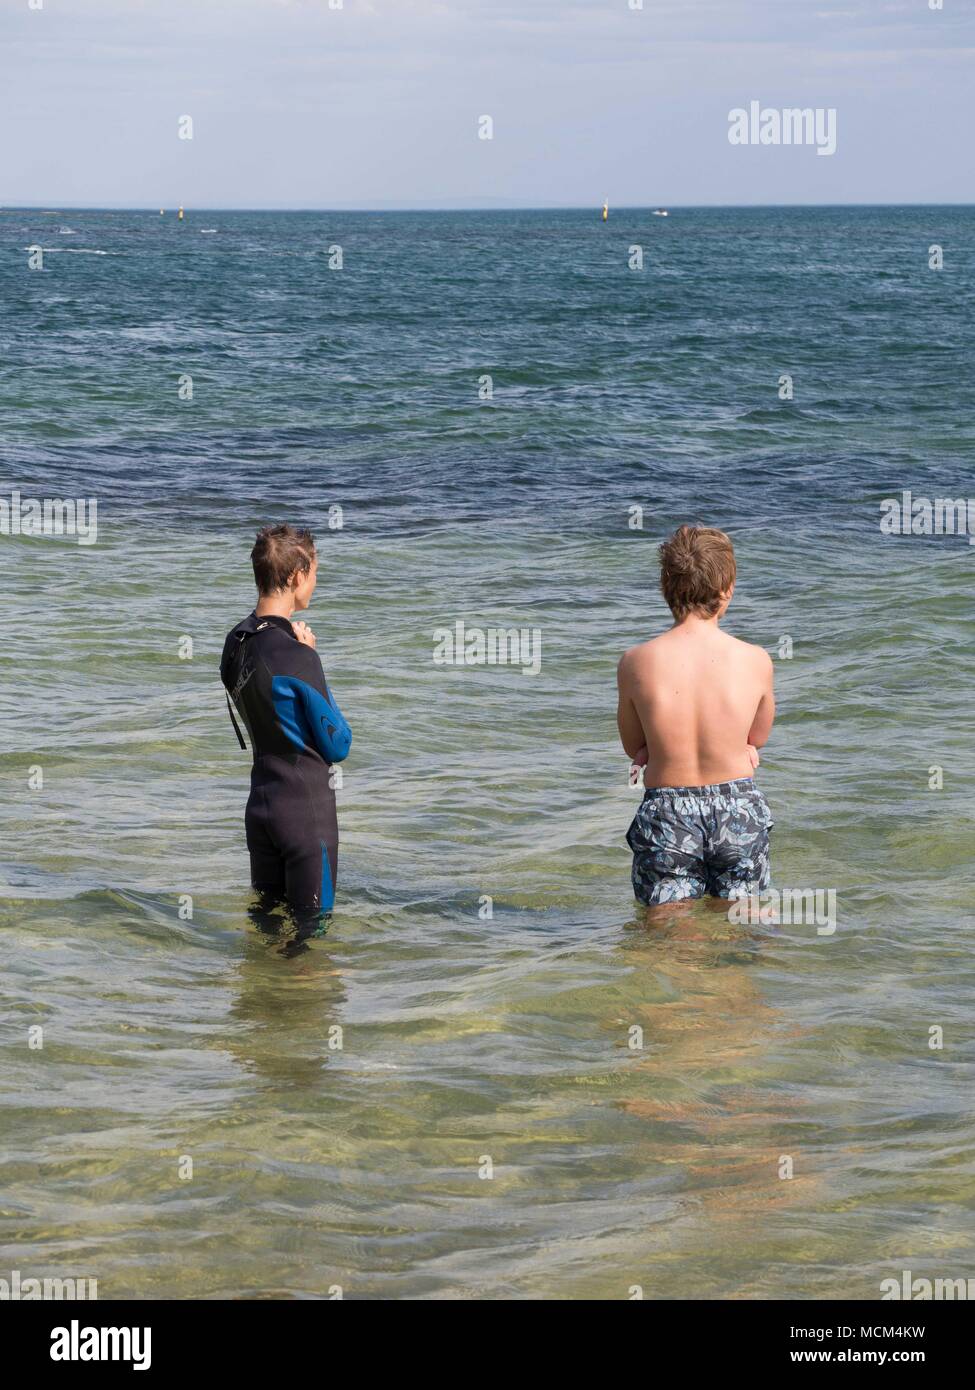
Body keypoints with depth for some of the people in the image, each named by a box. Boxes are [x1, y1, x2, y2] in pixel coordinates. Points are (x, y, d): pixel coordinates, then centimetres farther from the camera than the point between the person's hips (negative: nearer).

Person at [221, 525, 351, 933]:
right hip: (306, 811, -8)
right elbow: (338, 745, -12)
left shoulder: (236, 643, 4)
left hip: (260, 806, 8)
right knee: (309, 931, 1)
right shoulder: (295, 657, -21)